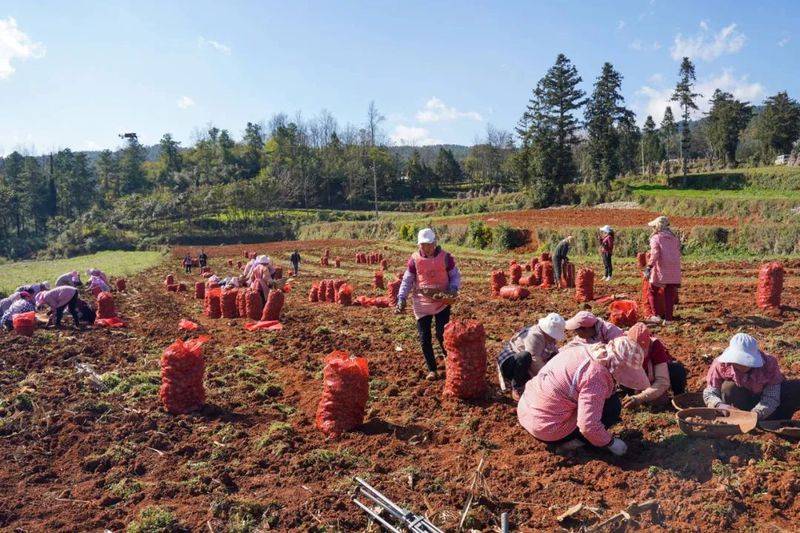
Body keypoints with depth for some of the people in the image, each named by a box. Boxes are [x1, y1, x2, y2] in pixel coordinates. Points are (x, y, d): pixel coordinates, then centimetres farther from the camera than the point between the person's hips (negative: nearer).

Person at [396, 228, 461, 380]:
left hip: (442, 302, -2)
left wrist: (453, 289, -15)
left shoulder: (445, 257, -4)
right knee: (424, 338, 3)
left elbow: (456, 276, 5)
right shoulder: (415, 259, -1)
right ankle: (431, 369, 19)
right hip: (422, 303, 2)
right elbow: (407, 280, 3)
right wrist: (401, 298, -8)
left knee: (442, 335, -9)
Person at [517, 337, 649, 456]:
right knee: (613, 405, -4)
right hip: (548, 430, -8)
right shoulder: (596, 376, -25)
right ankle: (573, 441, -4)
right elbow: (588, 426, -28)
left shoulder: (583, 348, -1)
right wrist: (610, 442, -7)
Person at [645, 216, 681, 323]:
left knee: (653, 291, 8)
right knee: (670, 293, 10)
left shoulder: (655, 238, -3)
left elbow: (655, 254, -15)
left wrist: (649, 267, -19)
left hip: (661, 269, -5)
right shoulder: (674, 238, 15)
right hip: (674, 270, 5)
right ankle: (668, 317, 10)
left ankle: (656, 315, 1)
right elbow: (678, 253, 14)